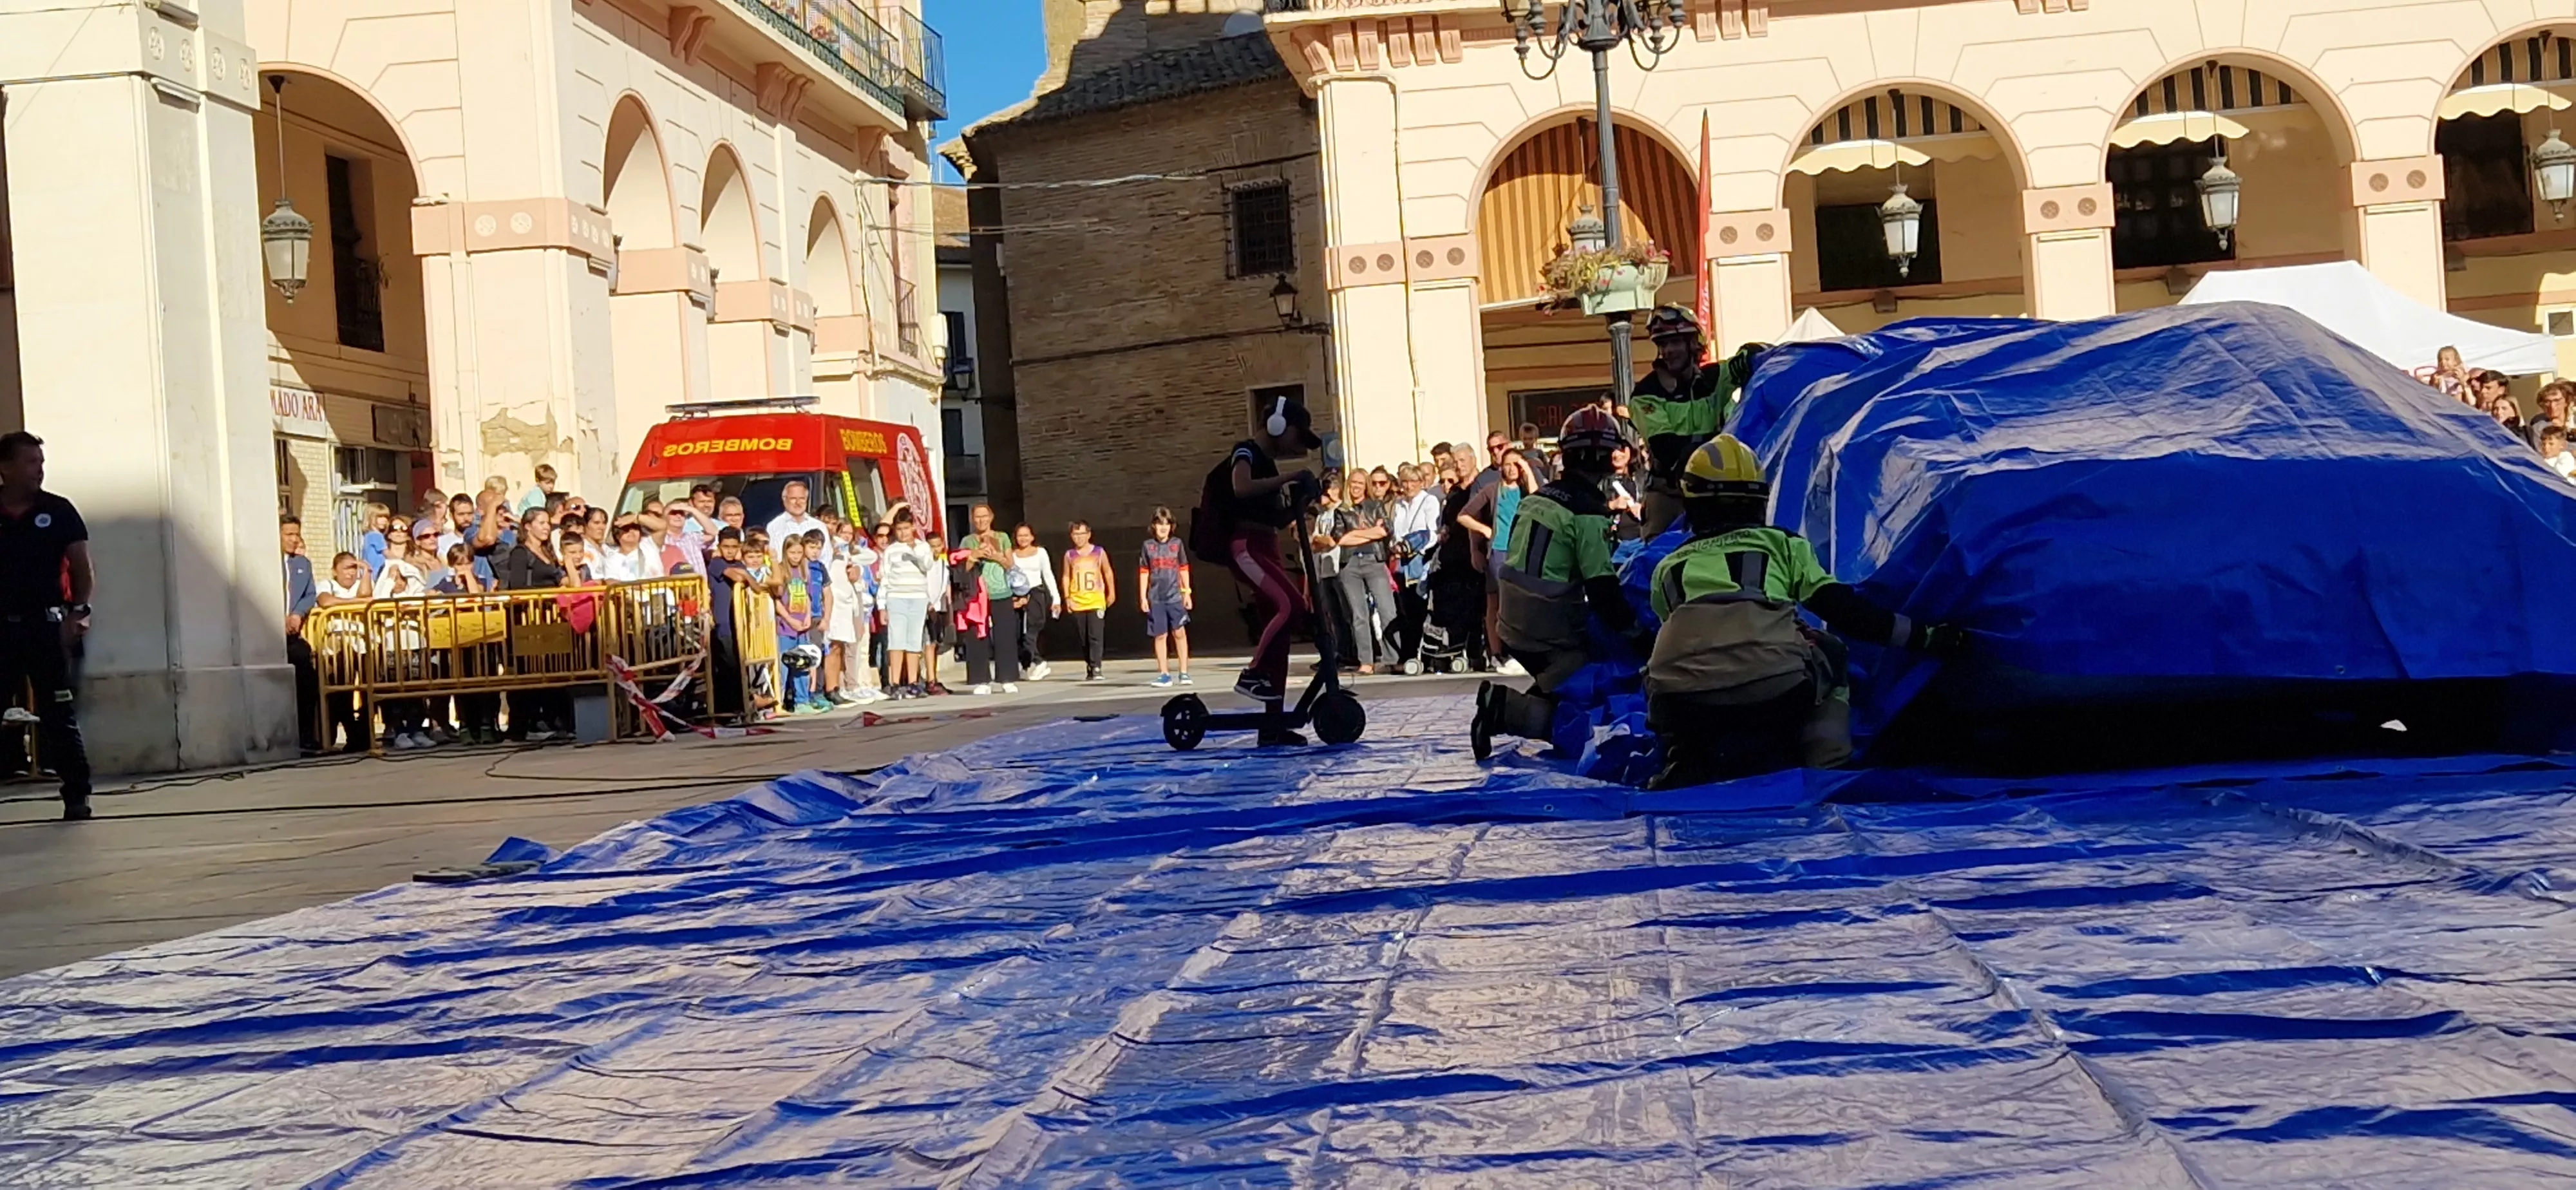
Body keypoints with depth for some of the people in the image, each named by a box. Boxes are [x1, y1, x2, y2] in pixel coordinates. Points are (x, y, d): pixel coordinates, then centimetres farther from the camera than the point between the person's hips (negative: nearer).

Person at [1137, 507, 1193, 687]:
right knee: (1160, 635, 3)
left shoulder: (1177, 544, 5)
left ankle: (1184, 672, 1)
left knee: (1179, 632, -5)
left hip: (1175, 596, -1)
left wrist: (1187, 593, 5)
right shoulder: (1148, 546, 5)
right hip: (1156, 598, 1)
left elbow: (1184, 569, 9)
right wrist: (1143, 597, 3)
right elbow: (1144, 573, 7)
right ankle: (1164, 674, 8)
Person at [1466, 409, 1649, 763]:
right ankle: (1506, 709, -21)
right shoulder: (1588, 511, -15)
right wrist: (1637, 636, -9)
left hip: (1516, 627, 8)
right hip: (1554, 637, -8)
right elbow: (1602, 589, -18)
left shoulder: (1535, 498, 10)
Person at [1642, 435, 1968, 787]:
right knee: (1828, 652, 32)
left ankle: (1686, 769, 7)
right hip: (1776, 693, 0)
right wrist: (1923, 637, 24)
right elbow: (1843, 608, 18)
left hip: (1683, 706, 1)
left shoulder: (1668, 568, 27)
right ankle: (1826, 769, 14)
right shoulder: (1783, 545, 23)